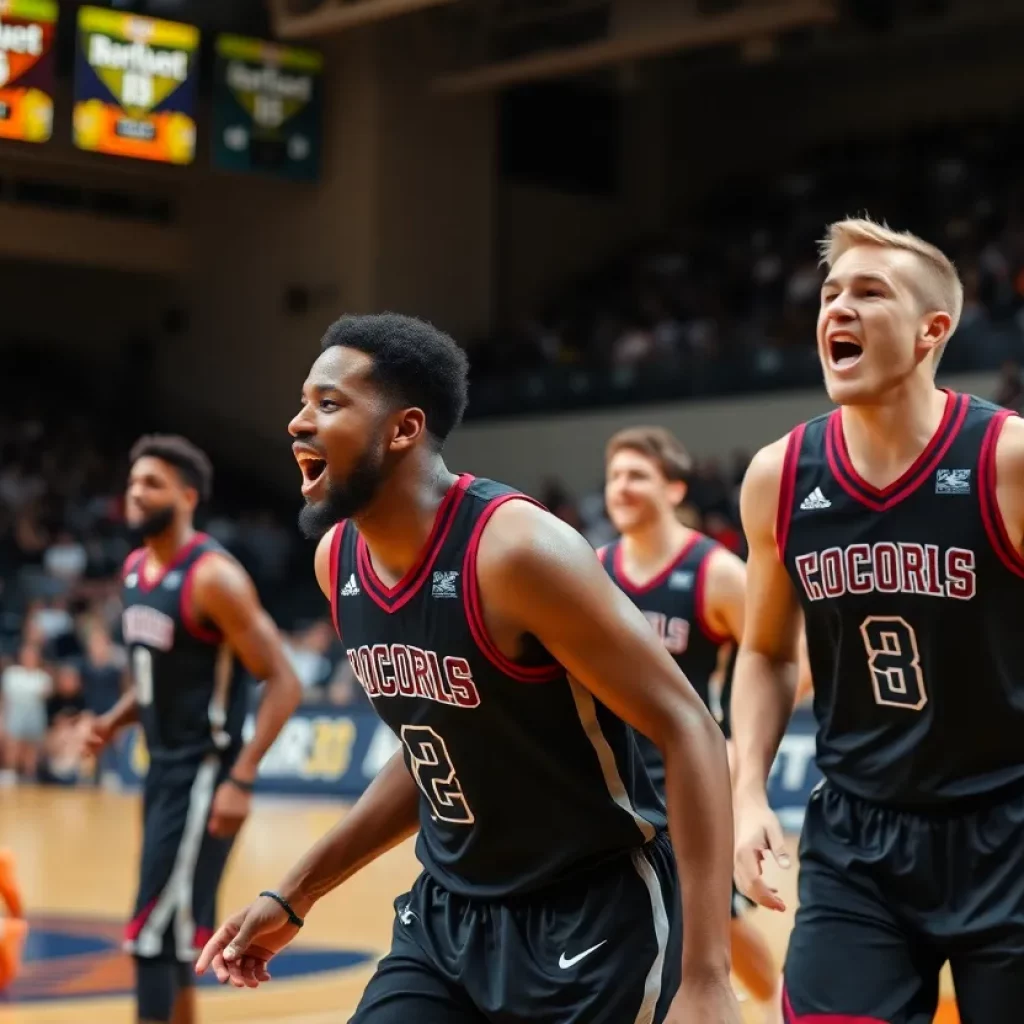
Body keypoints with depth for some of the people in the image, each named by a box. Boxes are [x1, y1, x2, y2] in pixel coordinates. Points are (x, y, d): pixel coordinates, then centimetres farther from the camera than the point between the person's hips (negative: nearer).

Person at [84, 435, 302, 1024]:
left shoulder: (213, 577, -18)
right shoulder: (135, 569, 9)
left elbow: (283, 683, -18)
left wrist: (242, 779, -24)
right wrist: (117, 721, 5)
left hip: (204, 774, -9)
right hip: (163, 769, 9)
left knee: (153, 933, -10)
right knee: (171, 931, 14)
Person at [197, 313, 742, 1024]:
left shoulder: (517, 550, -23)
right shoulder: (338, 560, 1)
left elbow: (689, 730, -21)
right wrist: (294, 897, 16)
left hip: (596, 918, -7)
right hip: (449, 913, 7)